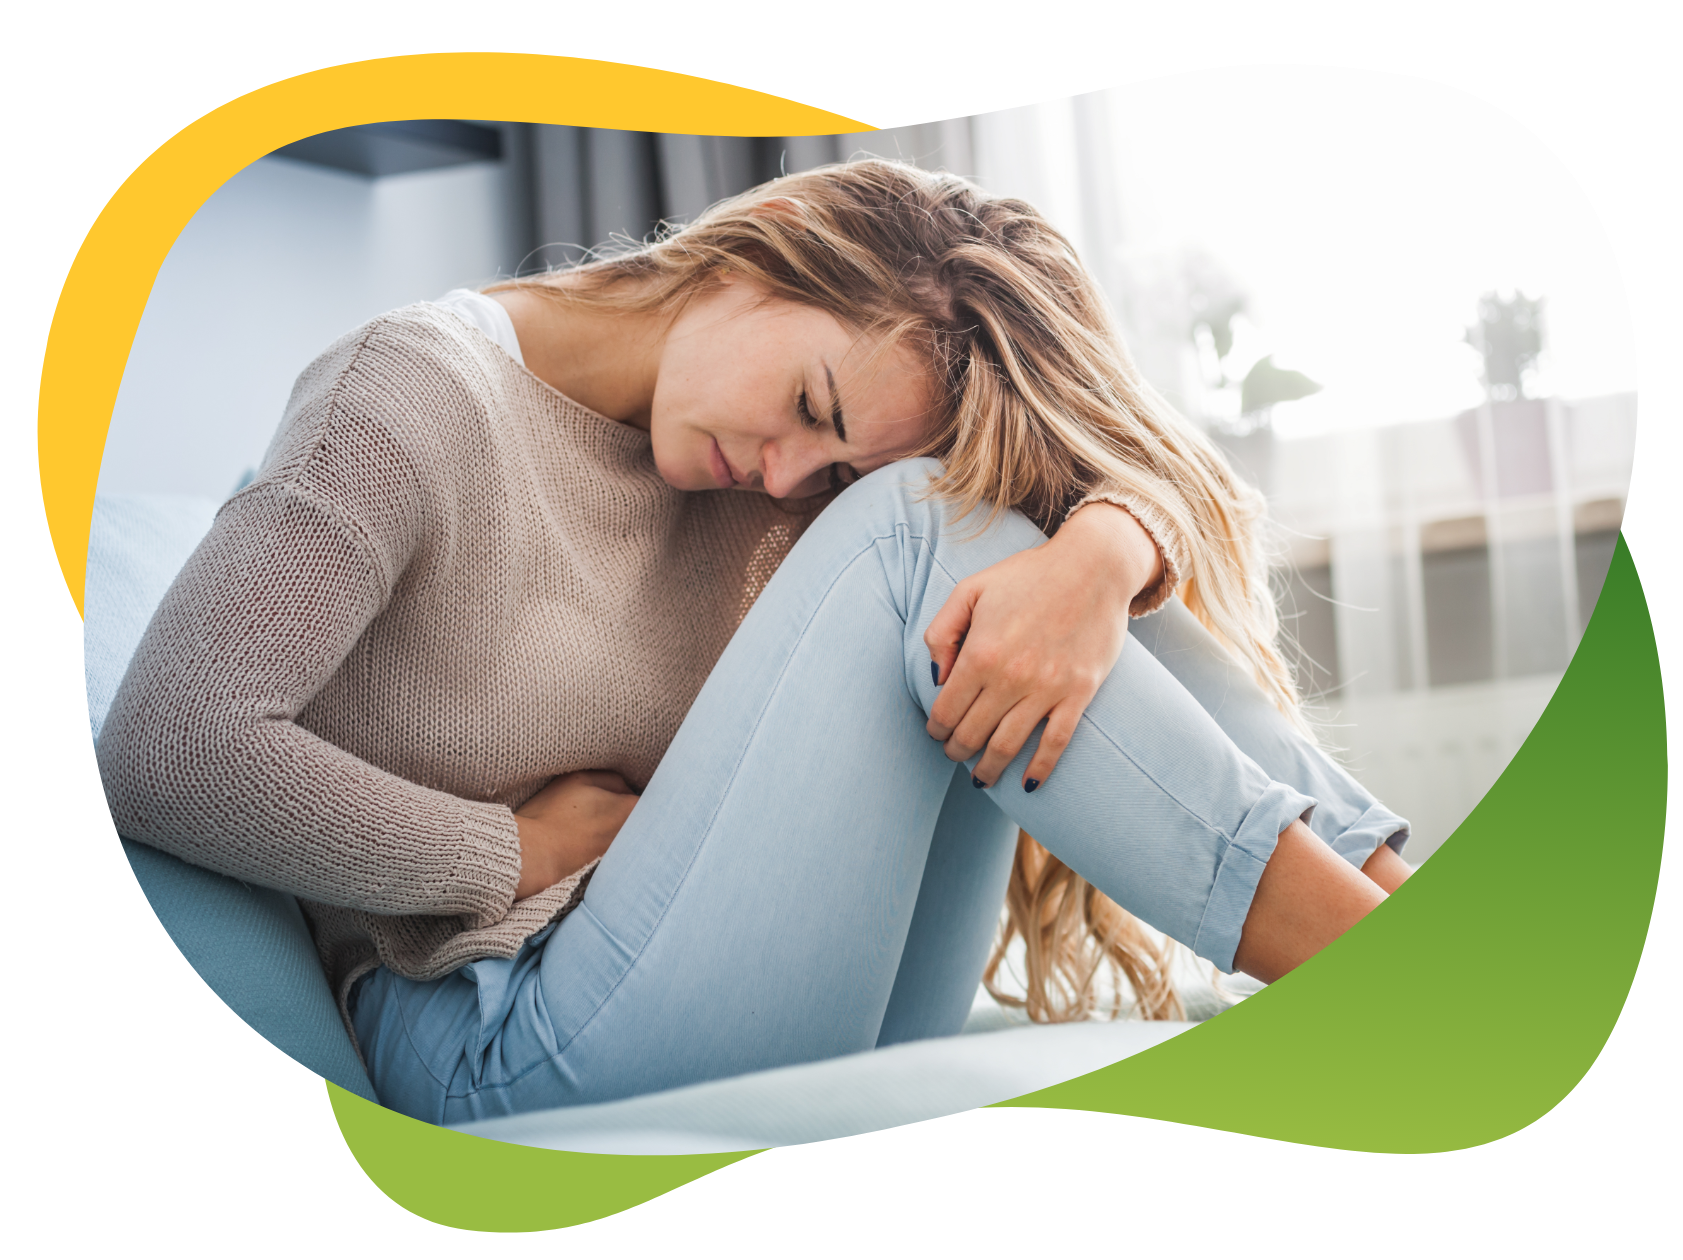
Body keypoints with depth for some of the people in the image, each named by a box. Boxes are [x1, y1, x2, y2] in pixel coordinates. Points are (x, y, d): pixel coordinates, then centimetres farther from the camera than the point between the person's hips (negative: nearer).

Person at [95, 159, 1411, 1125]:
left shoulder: (764, 453, 7)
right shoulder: (424, 394, -9)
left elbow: (1152, 480, -2)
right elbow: (168, 755, -19)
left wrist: (1096, 556, -26)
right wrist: (522, 850, -14)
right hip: (516, 1055, -7)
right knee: (919, 532, -20)